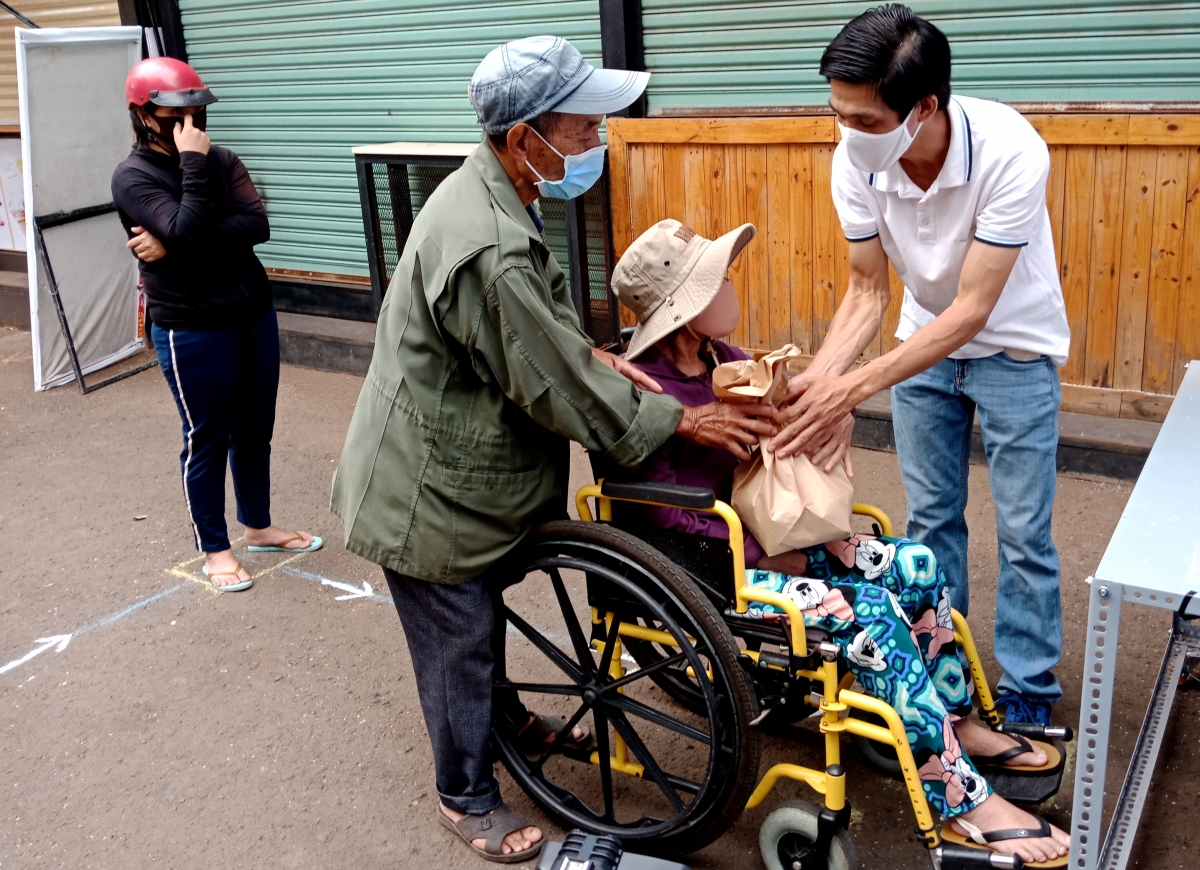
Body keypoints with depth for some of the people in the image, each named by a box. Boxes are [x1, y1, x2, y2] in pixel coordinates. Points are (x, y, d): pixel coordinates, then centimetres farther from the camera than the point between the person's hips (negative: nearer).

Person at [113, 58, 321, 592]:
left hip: (254, 314, 5)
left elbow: (257, 226, -13)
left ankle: (259, 527, 35)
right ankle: (214, 548, 22)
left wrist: (175, 244, -20)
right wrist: (193, 163, -24)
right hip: (192, 331, -5)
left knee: (254, 430, 17)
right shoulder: (133, 178, -10)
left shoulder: (222, 160, 4)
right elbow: (187, 232, -26)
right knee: (206, 439, 6)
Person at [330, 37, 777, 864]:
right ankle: (467, 798, 31)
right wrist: (682, 419, -15)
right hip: (431, 497, -9)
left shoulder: (489, 189, -2)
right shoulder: (488, 251, -35)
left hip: (465, 470, 9)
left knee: (483, 619, 28)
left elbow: (541, 329, 14)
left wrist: (590, 354, -2)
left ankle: (503, 719, 51)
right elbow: (558, 391, -26)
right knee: (458, 643, 10)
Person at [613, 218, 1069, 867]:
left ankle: (955, 724, 15)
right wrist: (770, 558, -19)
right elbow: (667, 516, -21)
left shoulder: (724, 359, 4)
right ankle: (962, 798, -13)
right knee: (875, 613, -22)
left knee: (918, 566, -2)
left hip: (762, 534, 8)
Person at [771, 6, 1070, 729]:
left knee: (1023, 533, 1)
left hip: (1011, 350, -4)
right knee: (931, 517, 12)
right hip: (924, 344, 4)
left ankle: (1028, 694, 18)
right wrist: (816, 380, -28)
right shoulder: (857, 159, -22)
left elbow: (971, 310, -33)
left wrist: (853, 390, -39)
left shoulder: (1010, 153, -35)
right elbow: (869, 291, -12)